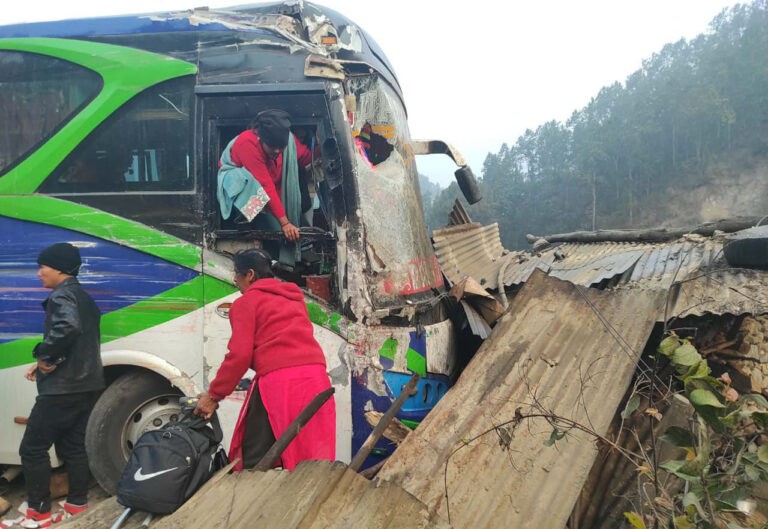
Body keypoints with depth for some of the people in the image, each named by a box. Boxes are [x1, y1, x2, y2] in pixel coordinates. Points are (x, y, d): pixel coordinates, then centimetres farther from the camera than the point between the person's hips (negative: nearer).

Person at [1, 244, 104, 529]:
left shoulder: (61, 296, -13)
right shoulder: (85, 299, 17)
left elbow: (67, 327, -35)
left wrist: (45, 355, -21)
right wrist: (45, 362, 12)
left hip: (63, 388, -9)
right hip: (87, 385, 9)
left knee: (32, 448, 1)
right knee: (74, 446, 14)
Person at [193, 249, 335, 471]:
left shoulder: (245, 302, 7)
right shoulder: (294, 298, 26)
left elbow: (240, 355, -3)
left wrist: (213, 395, 5)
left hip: (278, 381, -6)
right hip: (316, 378, 6)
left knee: (255, 462, 2)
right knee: (312, 460, 9)